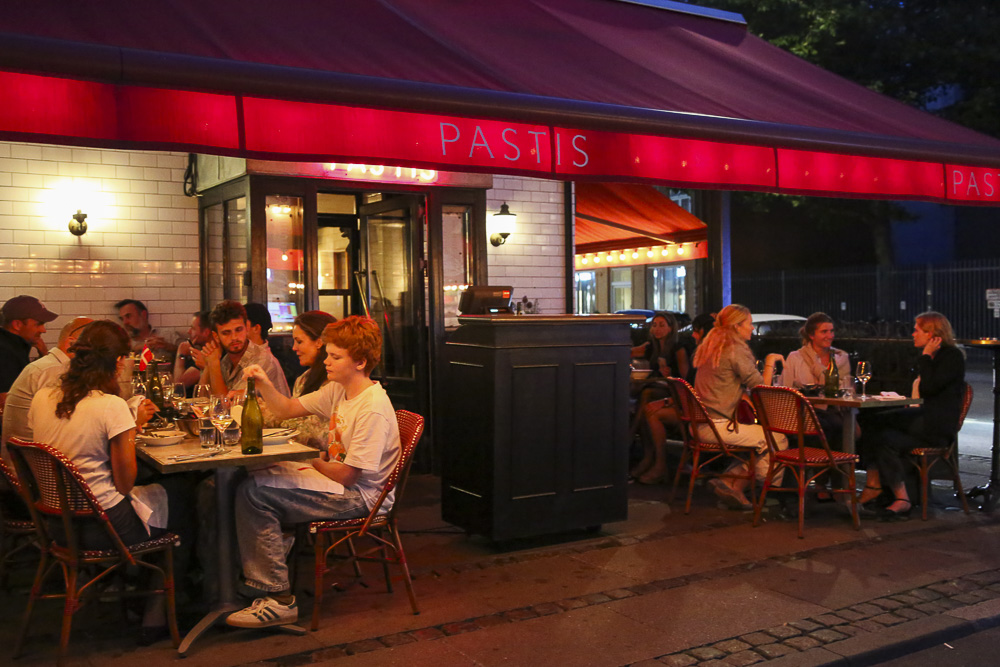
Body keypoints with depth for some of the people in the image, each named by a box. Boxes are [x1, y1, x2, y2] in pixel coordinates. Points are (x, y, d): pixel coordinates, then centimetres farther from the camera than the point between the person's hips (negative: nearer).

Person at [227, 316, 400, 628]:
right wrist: (265, 385, -5)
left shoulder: (373, 409, -22)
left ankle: (278, 600, -15)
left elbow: (348, 474, -22)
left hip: (359, 496, -10)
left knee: (254, 494, -20)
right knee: (251, 481, 5)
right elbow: (288, 409, 15)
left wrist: (316, 463, -2)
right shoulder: (338, 391, 7)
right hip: (337, 479, 10)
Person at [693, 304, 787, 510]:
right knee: (779, 439, -6)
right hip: (718, 426, -10)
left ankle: (731, 479, 8)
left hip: (700, 423, 10)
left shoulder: (711, 346, 16)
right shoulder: (736, 350, -12)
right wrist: (770, 361, 1)